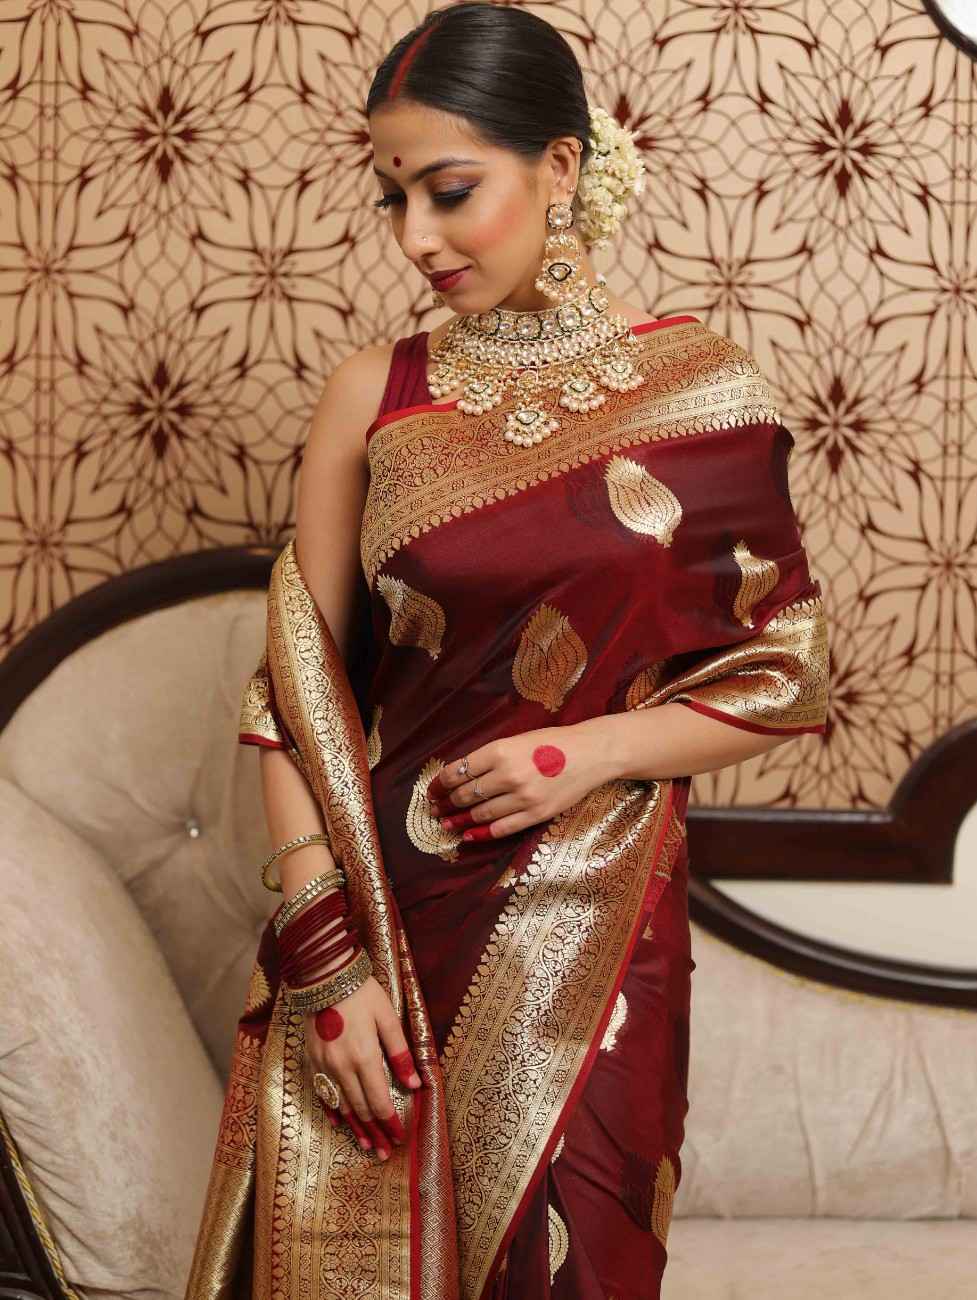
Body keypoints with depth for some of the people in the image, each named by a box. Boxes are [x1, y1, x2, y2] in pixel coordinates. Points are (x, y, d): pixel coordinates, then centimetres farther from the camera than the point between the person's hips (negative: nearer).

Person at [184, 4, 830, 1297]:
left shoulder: (705, 389, -2)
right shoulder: (375, 392, 1)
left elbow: (788, 675, 4)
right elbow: (298, 677, -1)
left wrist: (598, 748, -13)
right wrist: (323, 946, -10)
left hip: (592, 938, -1)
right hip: (375, 911, 1)